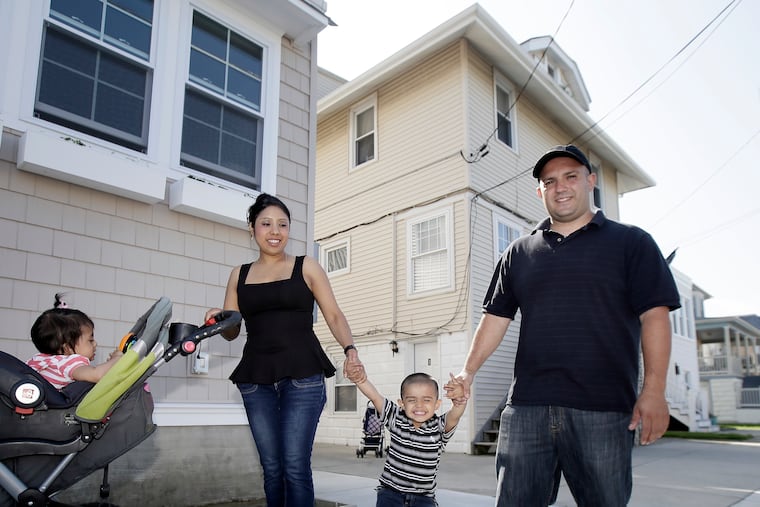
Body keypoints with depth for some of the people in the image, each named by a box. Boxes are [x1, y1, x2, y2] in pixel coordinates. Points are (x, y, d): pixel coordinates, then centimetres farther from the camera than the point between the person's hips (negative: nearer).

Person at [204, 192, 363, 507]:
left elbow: (334, 316, 5)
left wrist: (350, 349, -13)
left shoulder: (306, 268, 7)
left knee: (295, 466, -7)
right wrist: (217, 319, -7)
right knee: (271, 468, 7)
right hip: (256, 379, 3)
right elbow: (231, 331, 16)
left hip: (302, 375, -3)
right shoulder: (239, 275, 14)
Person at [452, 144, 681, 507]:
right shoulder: (519, 252, 15)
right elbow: (496, 317, 13)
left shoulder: (630, 242, 6)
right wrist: (468, 372, 4)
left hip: (603, 409, -2)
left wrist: (654, 389, -12)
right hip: (526, 406, 3)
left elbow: (654, 315, -1)